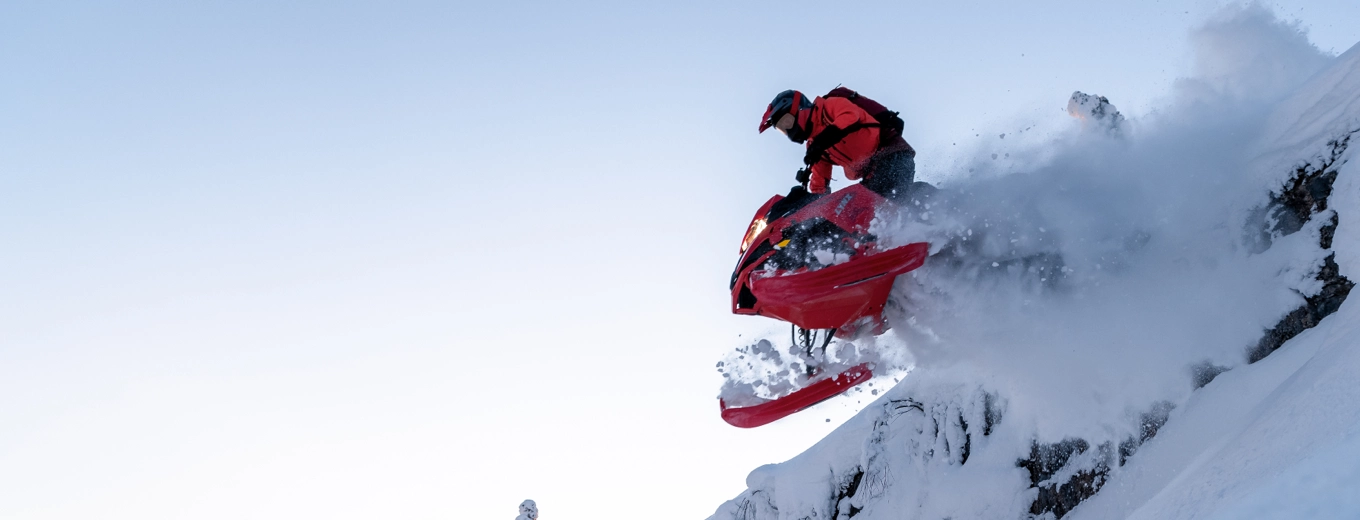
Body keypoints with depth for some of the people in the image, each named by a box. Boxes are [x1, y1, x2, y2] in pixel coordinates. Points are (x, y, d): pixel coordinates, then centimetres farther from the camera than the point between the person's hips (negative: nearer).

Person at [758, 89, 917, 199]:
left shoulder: (829, 106, 1)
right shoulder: (814, 146, 23)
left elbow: (850, 115, -23)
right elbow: (819, 185, 26)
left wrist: (823, 139, -30)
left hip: (892, 155, -9)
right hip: (873, 173, 9)